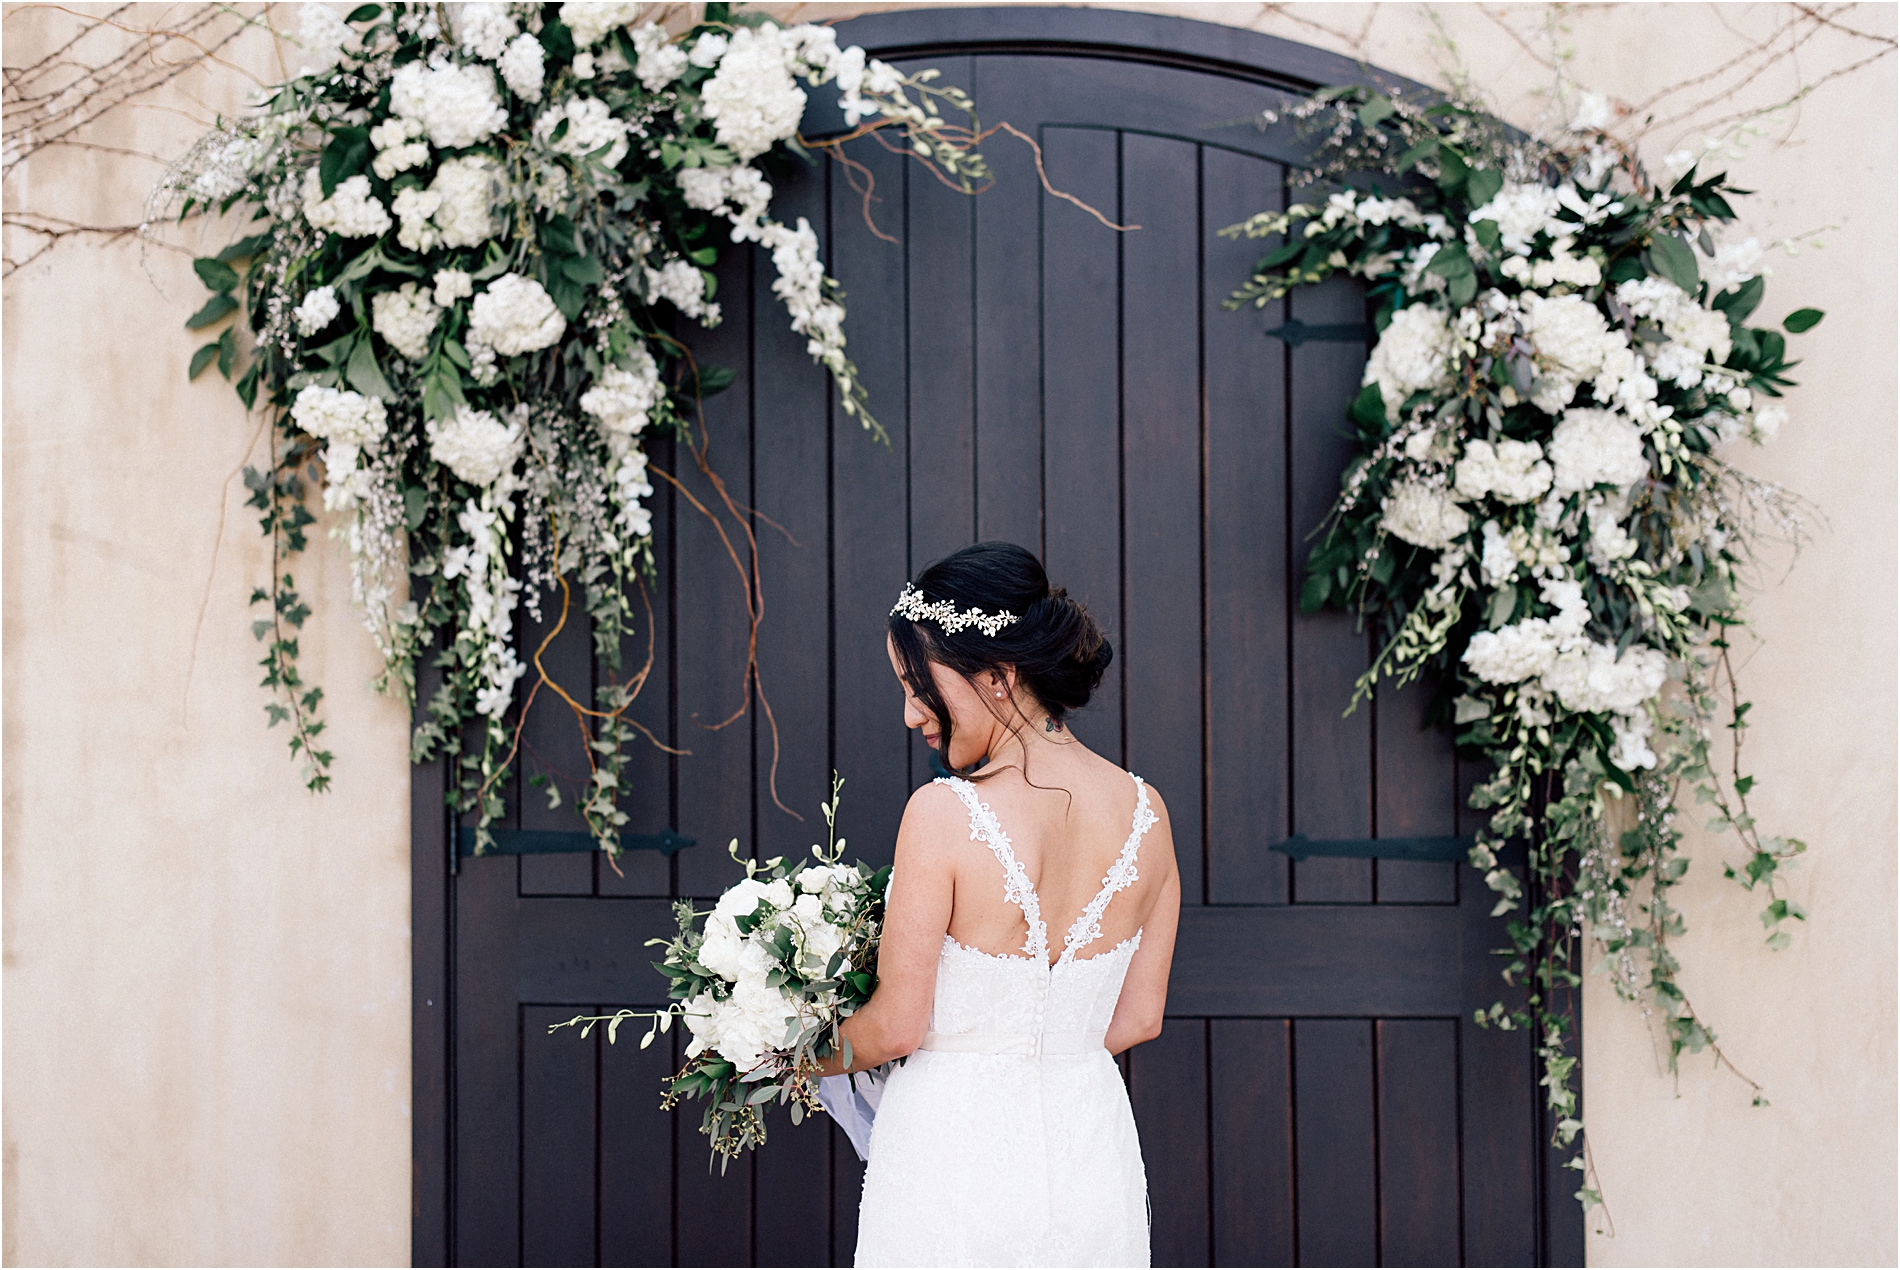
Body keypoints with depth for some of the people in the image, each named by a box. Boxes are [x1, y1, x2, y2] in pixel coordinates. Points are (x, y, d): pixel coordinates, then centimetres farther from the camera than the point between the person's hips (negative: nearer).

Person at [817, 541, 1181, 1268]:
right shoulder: (1144, 813, -3)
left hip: (954, 1151, -5)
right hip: (1090, 1148, 5)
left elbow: (896, 1025, -12)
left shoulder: (943, 815, -19)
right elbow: (1139, 1017, 6)